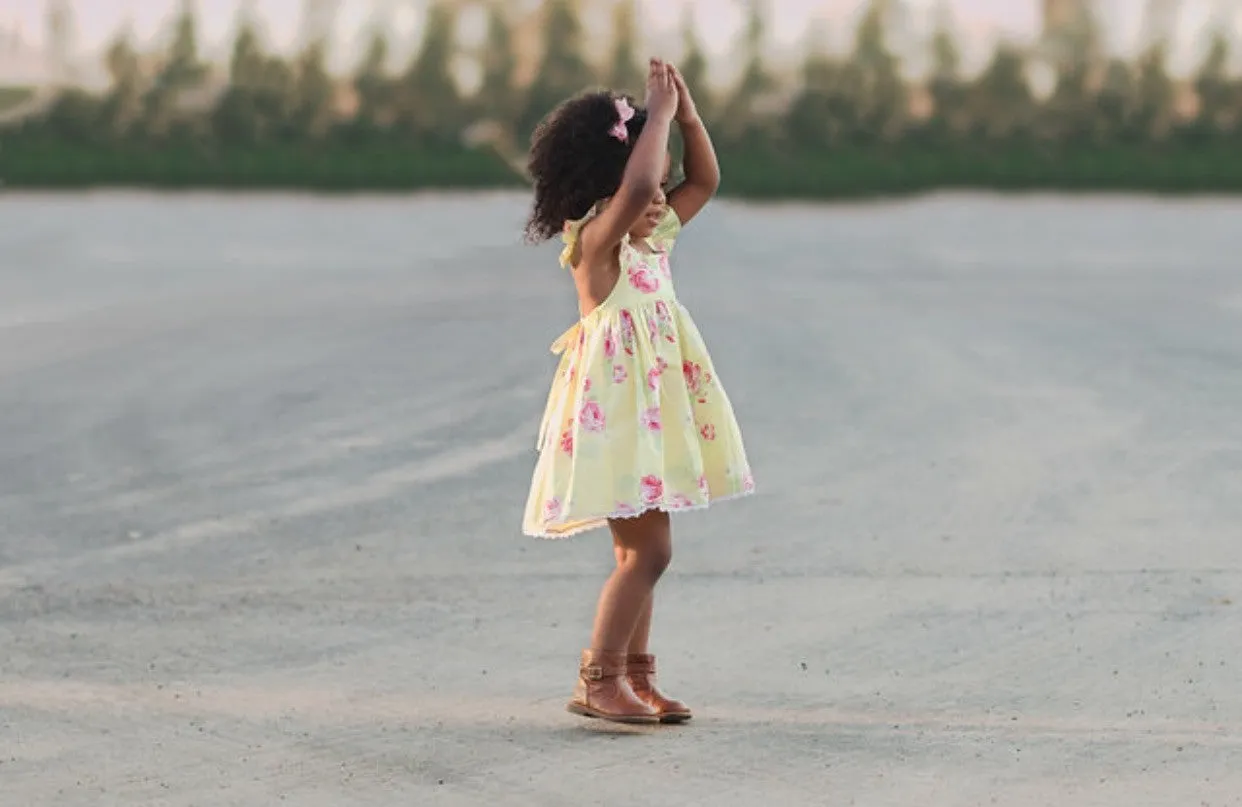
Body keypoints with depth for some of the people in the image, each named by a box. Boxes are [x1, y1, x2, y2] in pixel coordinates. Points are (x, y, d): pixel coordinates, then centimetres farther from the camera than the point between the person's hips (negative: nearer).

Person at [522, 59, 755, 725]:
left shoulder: (653, 238, 10)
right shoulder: (595, 240, -15)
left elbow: (705, 180, 14)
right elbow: (635, 187, -34)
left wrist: (686, 113, 2)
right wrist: (658, 113, -24)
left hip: (650, 413, 9)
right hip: (613, 415, -9)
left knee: (639, 551, 12)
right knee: (648, 550, -11)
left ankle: (634, 677, 18)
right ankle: (597, 680, -6)